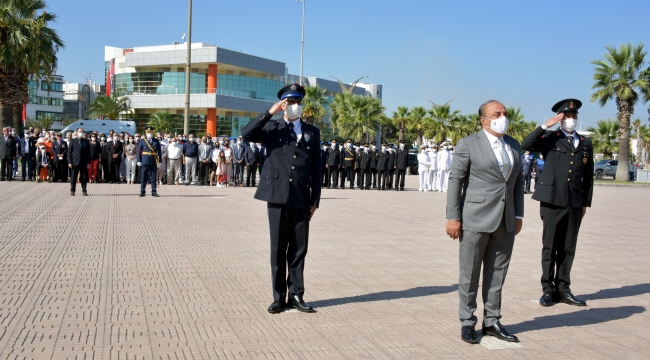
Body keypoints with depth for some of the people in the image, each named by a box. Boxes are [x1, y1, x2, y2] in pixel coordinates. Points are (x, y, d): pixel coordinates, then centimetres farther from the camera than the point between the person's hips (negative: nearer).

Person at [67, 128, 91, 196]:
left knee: (84, 177, 2)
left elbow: (88, 153, 6)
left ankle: (84, 191, 10)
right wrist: (69, 162, -5)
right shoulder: (73, 141, 5)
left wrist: (88, 163, -1)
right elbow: (69, 152, 3)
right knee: (73, 177, 2)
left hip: (84, 162, 1)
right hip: (75, 162, -1)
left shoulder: (86, 142, 7)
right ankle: (72, 190, 9)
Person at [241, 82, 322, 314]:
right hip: (278, 197, -2)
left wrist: (315, 200, 4)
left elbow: (316, 169, 9)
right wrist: (271, 112, -14)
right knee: (278, 249, 5)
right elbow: (247, 134, -12)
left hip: (302, 199, 2)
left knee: (299, 249, 6)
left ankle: (296, 295, 15)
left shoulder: (312, 132, 11)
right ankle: (279, 297, 13)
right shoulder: (272, 128, 6)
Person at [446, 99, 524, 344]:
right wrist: (453, 217, -10)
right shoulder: (468, 144, -5)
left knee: (497, 275, 10)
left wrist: (518, 215, 11)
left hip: (505, 222, 5)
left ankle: (491, 322, 22)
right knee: (470, 275, 4)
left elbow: (518, 181, 15)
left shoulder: (514, 145, 12)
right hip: (476, 220, -5)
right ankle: (467, 322, 17)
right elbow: (455, 180, -6)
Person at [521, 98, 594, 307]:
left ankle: (563, 289, 16)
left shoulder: (585, 143, 13)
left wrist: (586, 202, 11)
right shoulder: (550, 139, 2)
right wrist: (547, 125, -17)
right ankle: (548, 289, 10)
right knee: (550, 246, 2)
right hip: (552, 200, -3)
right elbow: (526, 145, -16)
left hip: (575, 203, 4)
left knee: (568, 248, 8)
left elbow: (588, 176, 15)